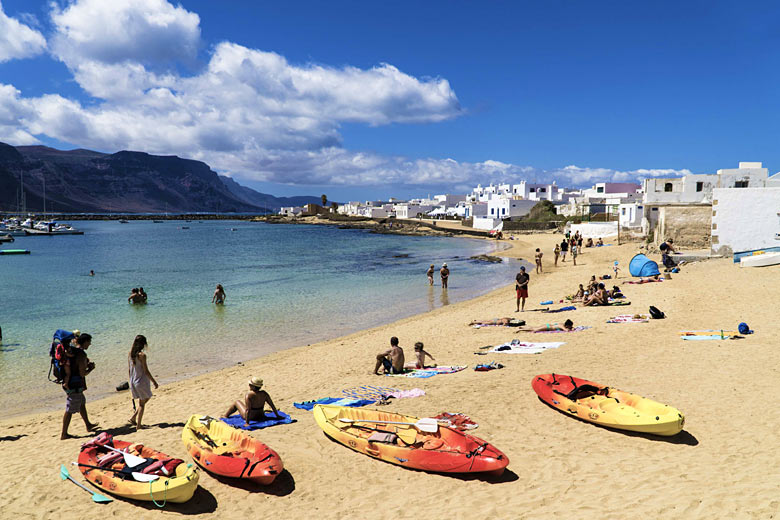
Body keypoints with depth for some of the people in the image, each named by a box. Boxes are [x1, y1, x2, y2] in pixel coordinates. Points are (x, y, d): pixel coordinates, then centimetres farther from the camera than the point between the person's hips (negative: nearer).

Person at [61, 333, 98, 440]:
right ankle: (64, 435, 8)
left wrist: (86, 364, 10)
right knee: (70, 411, 0)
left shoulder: (71, 350, 7)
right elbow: (82, 374, -22)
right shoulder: (81, 354, -21)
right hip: (75, 386, -10)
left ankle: (88, 425, 39)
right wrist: (90, 368, -4)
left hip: (68, 383, 10)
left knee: (82, 403, 24)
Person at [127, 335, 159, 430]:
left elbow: (129, 370, 9)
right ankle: (138, 425, 10)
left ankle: (133, 418, 20)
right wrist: (154, 382, -7)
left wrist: (131, 382, 19)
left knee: (146, 398, 22)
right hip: (142, 382, -7)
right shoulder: (142, 355, -18)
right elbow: (146, 371, -16)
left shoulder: (130, 354, 3)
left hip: (133, 382, 7)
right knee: (142, 404, 7)